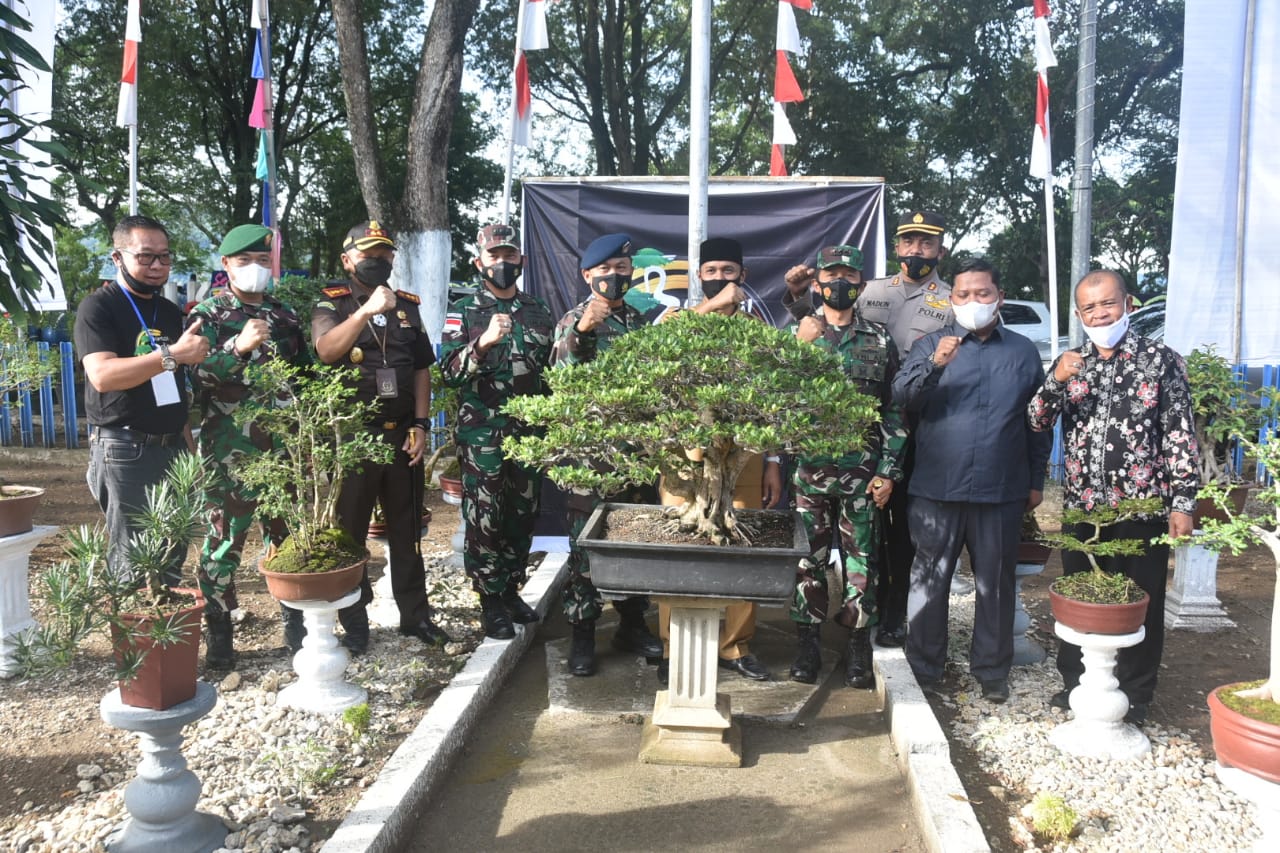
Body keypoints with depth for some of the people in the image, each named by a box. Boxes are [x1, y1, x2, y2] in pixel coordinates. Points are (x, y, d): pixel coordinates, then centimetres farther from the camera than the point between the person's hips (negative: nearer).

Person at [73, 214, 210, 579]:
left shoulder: (171, 312, 14)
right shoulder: (98, 307, -6)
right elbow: (102, 375, -22)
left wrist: (188, 443, 14)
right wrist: (173, 354, -30)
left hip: (172, 447, 6)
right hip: (125, 450, -6)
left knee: (173, 558, 10)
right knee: (133, 563, -1)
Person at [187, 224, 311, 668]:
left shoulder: (286, 315, 13)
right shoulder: (207, 314, 0)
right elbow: (196, 374, -12)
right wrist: (239, 347, -26)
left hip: (283, 446, 4)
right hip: (229, 451, -4)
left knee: (288, 537, 11)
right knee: (225, 540, 3)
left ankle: (297, 626, 23)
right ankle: (217, 635, 15)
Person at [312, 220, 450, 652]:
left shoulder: (407, 305, 11)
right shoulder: (332, 303, -1)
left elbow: (421, 369, 10)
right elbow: (325, 350, -22)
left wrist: (420, 425, 1)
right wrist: (366, 311, -33)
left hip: (402, 434, 4)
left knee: (407, 528, 11)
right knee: (349, 530, 5)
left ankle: (415, 613, 22)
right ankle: (354, 621, 16)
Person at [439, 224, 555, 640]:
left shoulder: (539, 312, 11)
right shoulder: (464, 313, -1)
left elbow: (552, 372, 16)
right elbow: (448, 371, -11)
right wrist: (484, 342, -26)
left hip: (529, 431, 4)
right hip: (482, 435, -4)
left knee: (523, 516, 11)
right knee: (484, 520, 0)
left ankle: (511, 590, 25)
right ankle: (491, 602, 10)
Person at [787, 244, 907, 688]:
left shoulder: (880, 340, 7)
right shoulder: (796, 332, 6)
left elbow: (894, 410, 6)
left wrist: (888, 471, -1)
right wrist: (800, 345, -17)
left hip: (862, 469, 0)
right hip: (808, 465, 0)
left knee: (860, 558, 6)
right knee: (809, 557, 5)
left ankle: (858, 646, 17)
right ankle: (809, 643, 17)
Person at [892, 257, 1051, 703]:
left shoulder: (1024, 351, 11)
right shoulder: (931, 344, 6)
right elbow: (902, 395, -9)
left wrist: (1037, 481, 10)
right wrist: (934, 364, -26)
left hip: (1002, 492, 1)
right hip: (937, 488, -1)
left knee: (996, 583, 10)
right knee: (929, 579, 6)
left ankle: (992, 670, 24)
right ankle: (923, 666, 18)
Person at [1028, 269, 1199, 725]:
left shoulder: (1162, 360, -3)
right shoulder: (1071, 363, 8)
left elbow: (1181, 434, -4)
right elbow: (1037, 422, 1)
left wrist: (1183, 501, -10)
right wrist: (1056, 381, -17)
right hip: (1081, 506, 3)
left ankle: (1134, 696, 23)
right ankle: (1075, 683, 29)